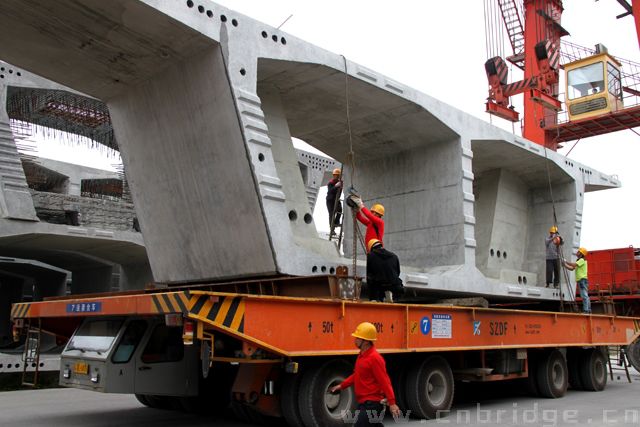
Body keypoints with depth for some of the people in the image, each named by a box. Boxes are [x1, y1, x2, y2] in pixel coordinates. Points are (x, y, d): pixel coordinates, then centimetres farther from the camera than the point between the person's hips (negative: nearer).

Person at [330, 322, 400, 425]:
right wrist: (341, 385, 22)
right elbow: (357, 375, 23)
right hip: (364, 403, 9)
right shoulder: (362, 355, 11)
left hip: (372, 405, -9)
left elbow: (384, 381, -21)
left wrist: (392, 403, -23)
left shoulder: (374, 358, -18)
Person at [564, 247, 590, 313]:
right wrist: (565, 265, 10)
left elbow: (574, 265, -21)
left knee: (584, 295, -14)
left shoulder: (582, 260, -6)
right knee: (585, 296, 9)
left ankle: (586, 310, -18)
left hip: (583, 279, -10)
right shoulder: (578, 261, 22)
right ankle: (588, 310, 11)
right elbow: (572, 268, 20)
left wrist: (566, 262, -11)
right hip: (579, 280, 10)